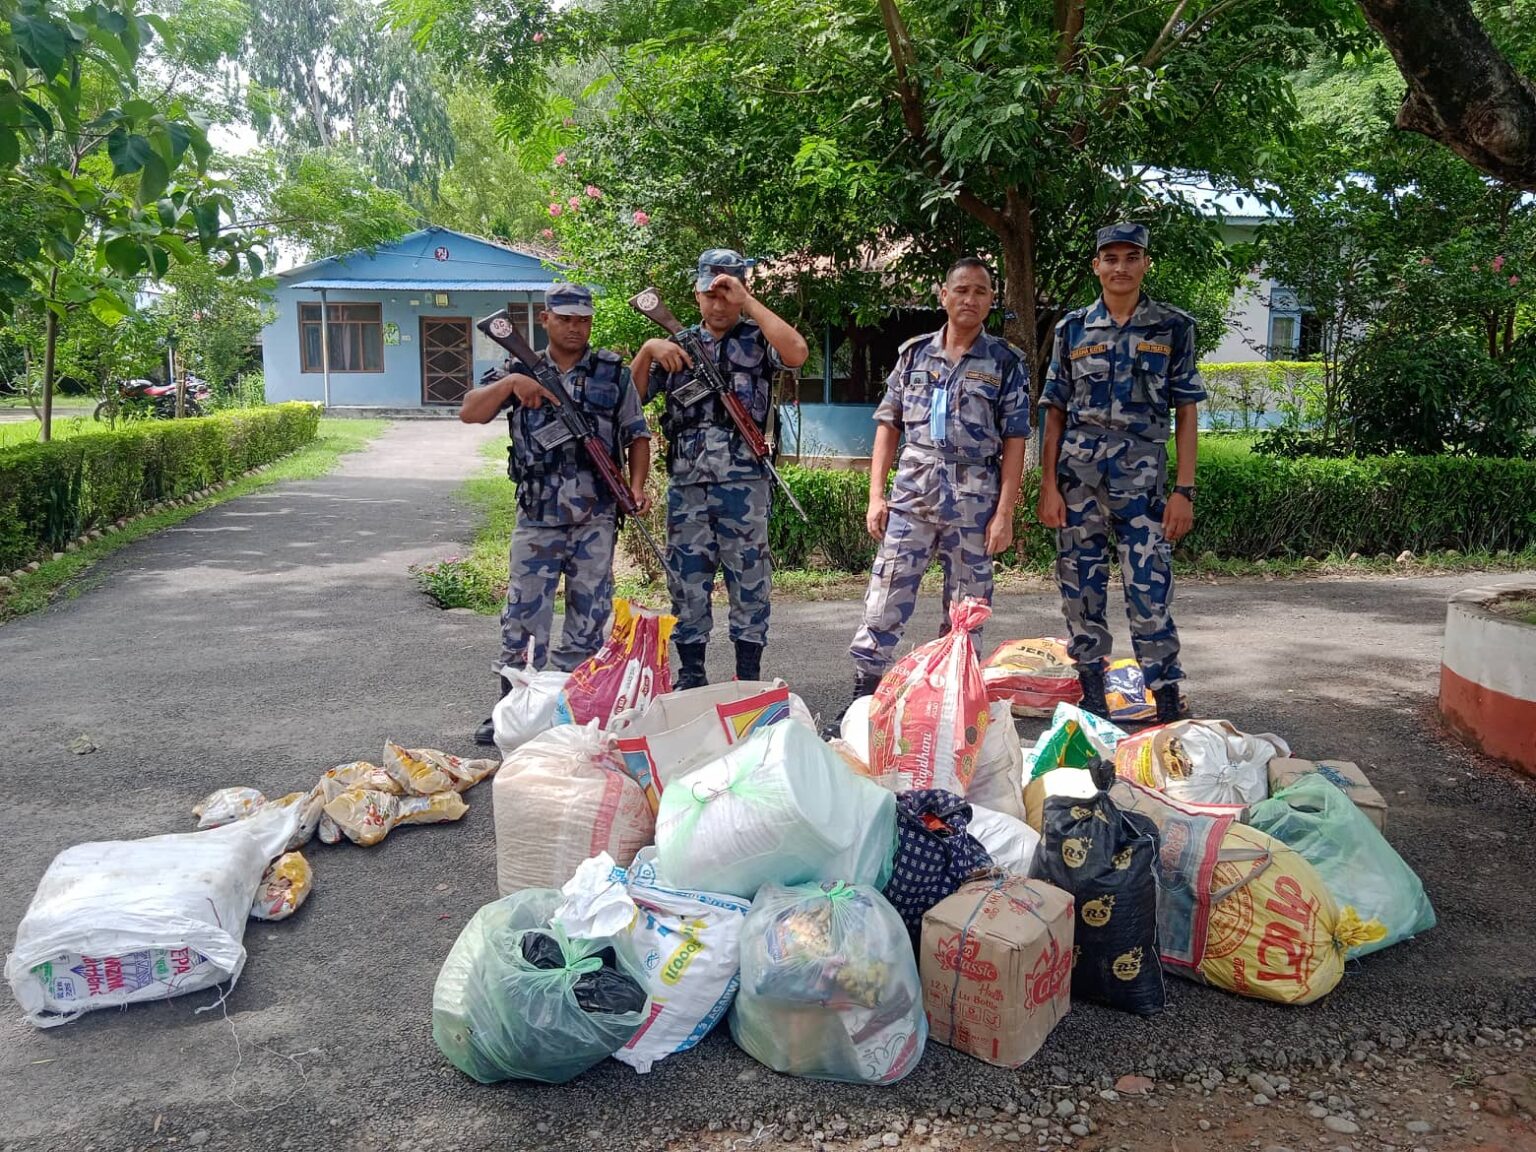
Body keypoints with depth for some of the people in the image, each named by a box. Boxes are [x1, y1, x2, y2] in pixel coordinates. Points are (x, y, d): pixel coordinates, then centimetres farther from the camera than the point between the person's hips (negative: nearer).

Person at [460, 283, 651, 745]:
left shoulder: (613, 373, 6)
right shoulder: (522, 372, 8)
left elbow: (637, 436, 7)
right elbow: (470, 413, -2)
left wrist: (636, 486, -9)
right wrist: (510, 383, -19)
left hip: (595, 521, 0)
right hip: (536, 520, 0)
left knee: (588, 621, 6)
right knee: (523, 617, 1)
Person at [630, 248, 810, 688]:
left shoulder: (756, 338, 4)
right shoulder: (679, 344, 14)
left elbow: (797, 353, -19)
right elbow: (632, 396, 10)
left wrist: (748, 301, -15)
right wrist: (647, 350, -6)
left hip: (743, 483, -3)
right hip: (686, 485, 3)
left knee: (749, 581, 3)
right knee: (687, 582, 8)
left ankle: (748, 679, 13)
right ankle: (690, 677, 20)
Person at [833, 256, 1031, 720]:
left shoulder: (1006, 361, 3)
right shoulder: (914, 353, 9)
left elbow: (1014, 441, 0)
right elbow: (888, 425, 10)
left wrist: (1005, 512, -7)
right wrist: (876, 494, 2)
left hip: (974, 496, -1)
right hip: (912, 491, 1)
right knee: (885, 597, -4)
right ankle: (862, 695, 3)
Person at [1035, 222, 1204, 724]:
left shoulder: (1173, 328, 5)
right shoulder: (1072, 329, 8)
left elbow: (1186, 413, 3)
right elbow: (1055, 414, 8)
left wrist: (1184, 490, -4)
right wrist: (1048, 486, -1)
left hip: (1142, 479, -2)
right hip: (1077, 476, 2)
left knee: (1150, 594, -7)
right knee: (1080, 591, 6)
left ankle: (1169, 705, 4)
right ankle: (1092, 695, 19)